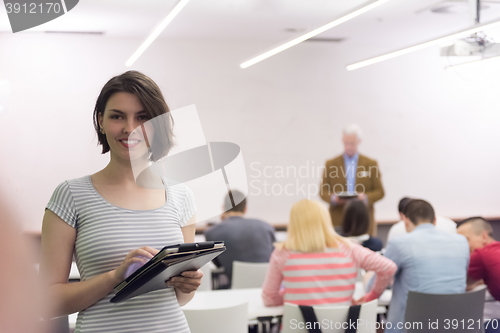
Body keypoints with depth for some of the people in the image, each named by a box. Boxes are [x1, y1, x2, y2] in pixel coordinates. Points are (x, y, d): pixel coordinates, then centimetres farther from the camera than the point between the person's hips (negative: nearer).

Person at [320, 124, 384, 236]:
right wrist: (333, 198, -12)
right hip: (338, 221, 0)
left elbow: (379, 191, 7)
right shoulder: (331, 164, 9)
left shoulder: (371, 164, 9)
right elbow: (323, 191, 8)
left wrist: (366, 198, -12)